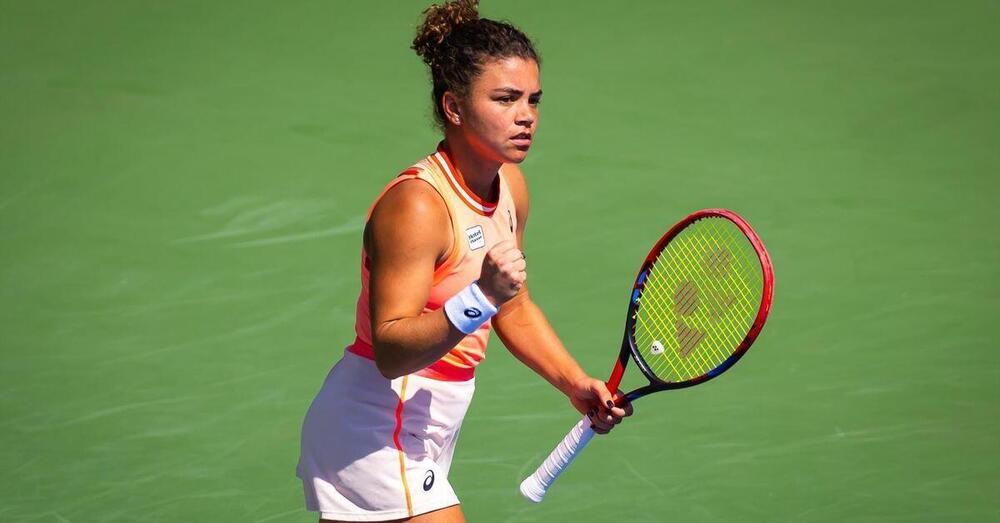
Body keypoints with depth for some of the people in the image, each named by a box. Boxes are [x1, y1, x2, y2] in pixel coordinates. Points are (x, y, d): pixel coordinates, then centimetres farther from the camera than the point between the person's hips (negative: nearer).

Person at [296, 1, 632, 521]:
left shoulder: (509, 185, 4)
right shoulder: (417, 206, -24)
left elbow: (514, 308, 19)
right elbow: (390, 350, -31)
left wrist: (578, 384, 9)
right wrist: (480, 299, -42)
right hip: (377, 437, -9)